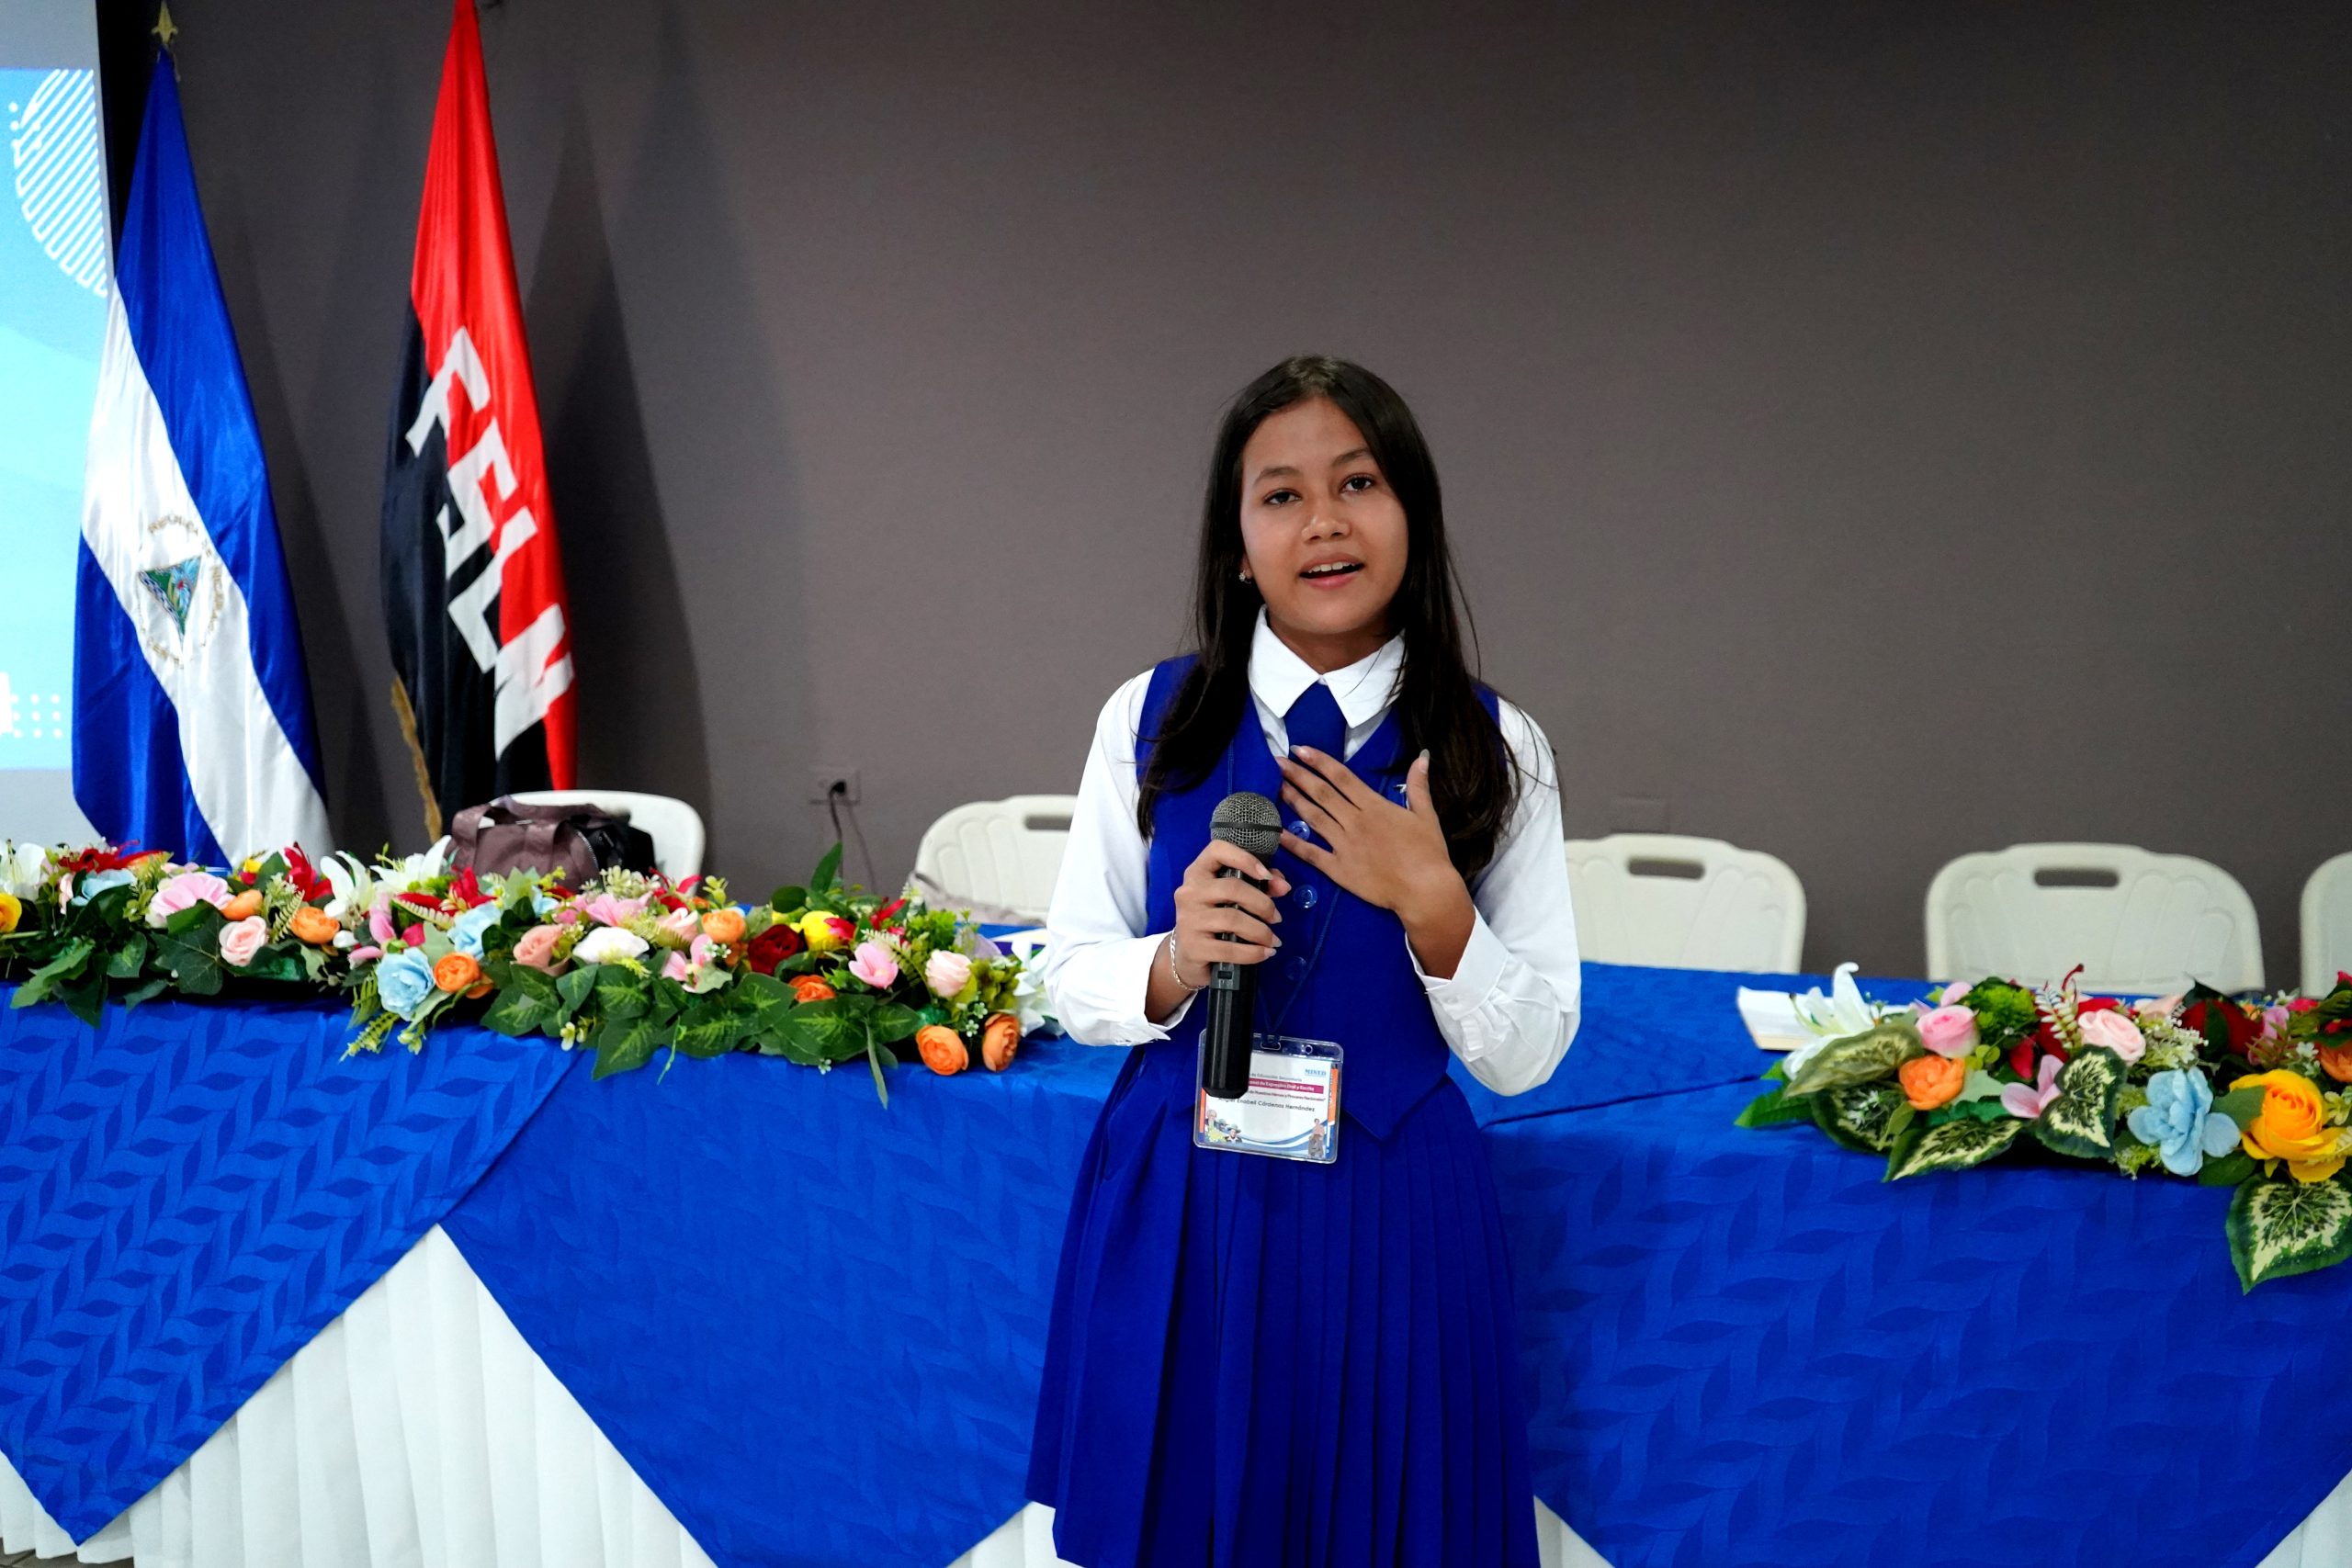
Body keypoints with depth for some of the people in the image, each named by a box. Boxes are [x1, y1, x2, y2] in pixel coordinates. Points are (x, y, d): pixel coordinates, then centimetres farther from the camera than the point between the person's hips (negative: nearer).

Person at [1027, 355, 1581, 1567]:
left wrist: (1432, 901, -20)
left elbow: (1525, 1056, -5)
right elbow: (1069, 976, 1)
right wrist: (1177, 963, -19)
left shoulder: (1494, 749, -5)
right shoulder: (1151, 719, -4)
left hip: (1389, 1215, 0)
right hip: (1177, 1205, 1)